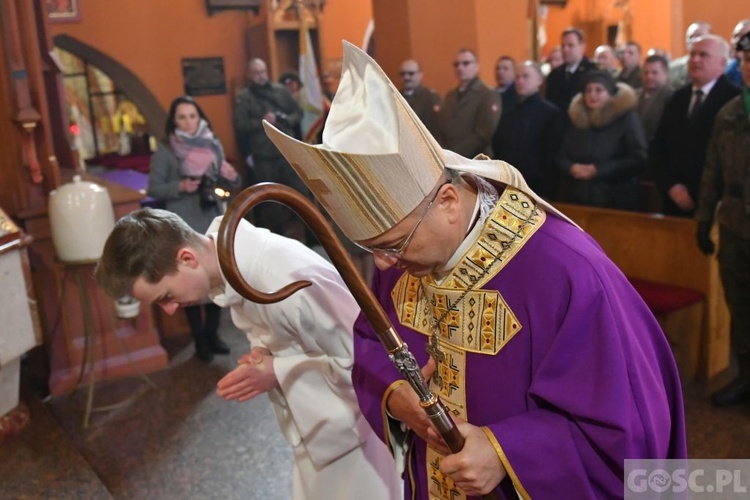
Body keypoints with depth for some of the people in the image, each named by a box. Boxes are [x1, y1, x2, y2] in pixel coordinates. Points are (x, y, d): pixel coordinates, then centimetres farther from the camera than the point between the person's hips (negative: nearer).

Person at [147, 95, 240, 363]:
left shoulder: (213, 145, 5)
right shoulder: (165, 151, -6)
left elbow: (228, 184, 10)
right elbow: (153, 188, -6)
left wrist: (232, 177, -12)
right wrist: (180, 187, -21)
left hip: (215, 223, 4)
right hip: (185, 228, -4)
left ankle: (212, 334, 27)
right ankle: (200, 341, 16)